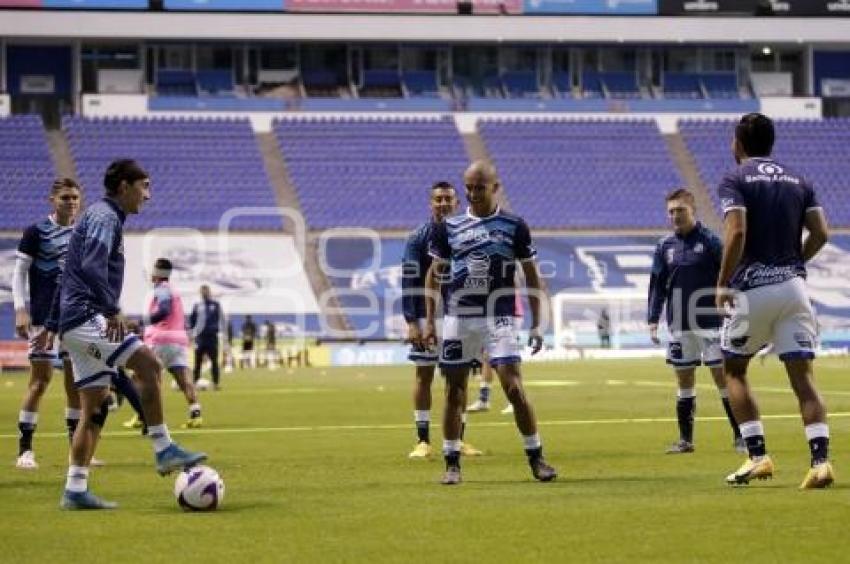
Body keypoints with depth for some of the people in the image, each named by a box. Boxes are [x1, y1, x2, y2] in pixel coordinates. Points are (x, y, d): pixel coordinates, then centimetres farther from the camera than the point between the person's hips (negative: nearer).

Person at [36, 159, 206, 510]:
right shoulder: (104, 217, -8)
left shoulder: (100, 216, 24)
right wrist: (112, 311, -31)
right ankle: (164, 451, -17)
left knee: (95, 408, 7)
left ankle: (75, 490, 6)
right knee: (147, 364, -19)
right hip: (86, 319, -10)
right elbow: (92, 267, -25)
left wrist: (52, 326, 31)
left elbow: (69, 275, 29)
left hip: (75, 325, 10)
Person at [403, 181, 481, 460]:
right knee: (423, 376, 1)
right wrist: (411, 322, -14)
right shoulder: (418, 237, -3)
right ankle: (423, 441, 4)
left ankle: (458, 440, 11)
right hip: (426, 316, -3)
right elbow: (408, 281, -7)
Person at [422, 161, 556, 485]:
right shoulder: (450, 227, 6)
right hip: (458, 317, 2)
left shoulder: (514, 227, 2)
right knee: (454, 391, 3)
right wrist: (428, 321, 7)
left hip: (499, 318, -2)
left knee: (514, 387, -10)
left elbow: (532, 277, 6)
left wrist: (536, 325, 2)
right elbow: (434, 275, 13)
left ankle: (536, 458, 1)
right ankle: (452, 463, 12)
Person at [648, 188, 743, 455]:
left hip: (710, 322, -4)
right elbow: (657, 285, 9)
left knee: (723, 377, -4)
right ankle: (685, 440, 16)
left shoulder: (709, 241, -6)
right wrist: (653, 320, 3)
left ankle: (740, 437, 1)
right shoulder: (665, 246, 6)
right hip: (680, 327, 4)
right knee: (684, 381, 9)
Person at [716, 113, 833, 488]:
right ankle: (821, 460, -13)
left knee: (734, 371, 14)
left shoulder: (735, 180, -3)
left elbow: (736, 233, -17)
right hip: (793, 285, 4)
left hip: (752, 288, -4)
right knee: (802, 377, 1)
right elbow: (820, 234, 4)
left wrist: (723, 283, -9)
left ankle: (757, 455, 3)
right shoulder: (798, 180, 13)